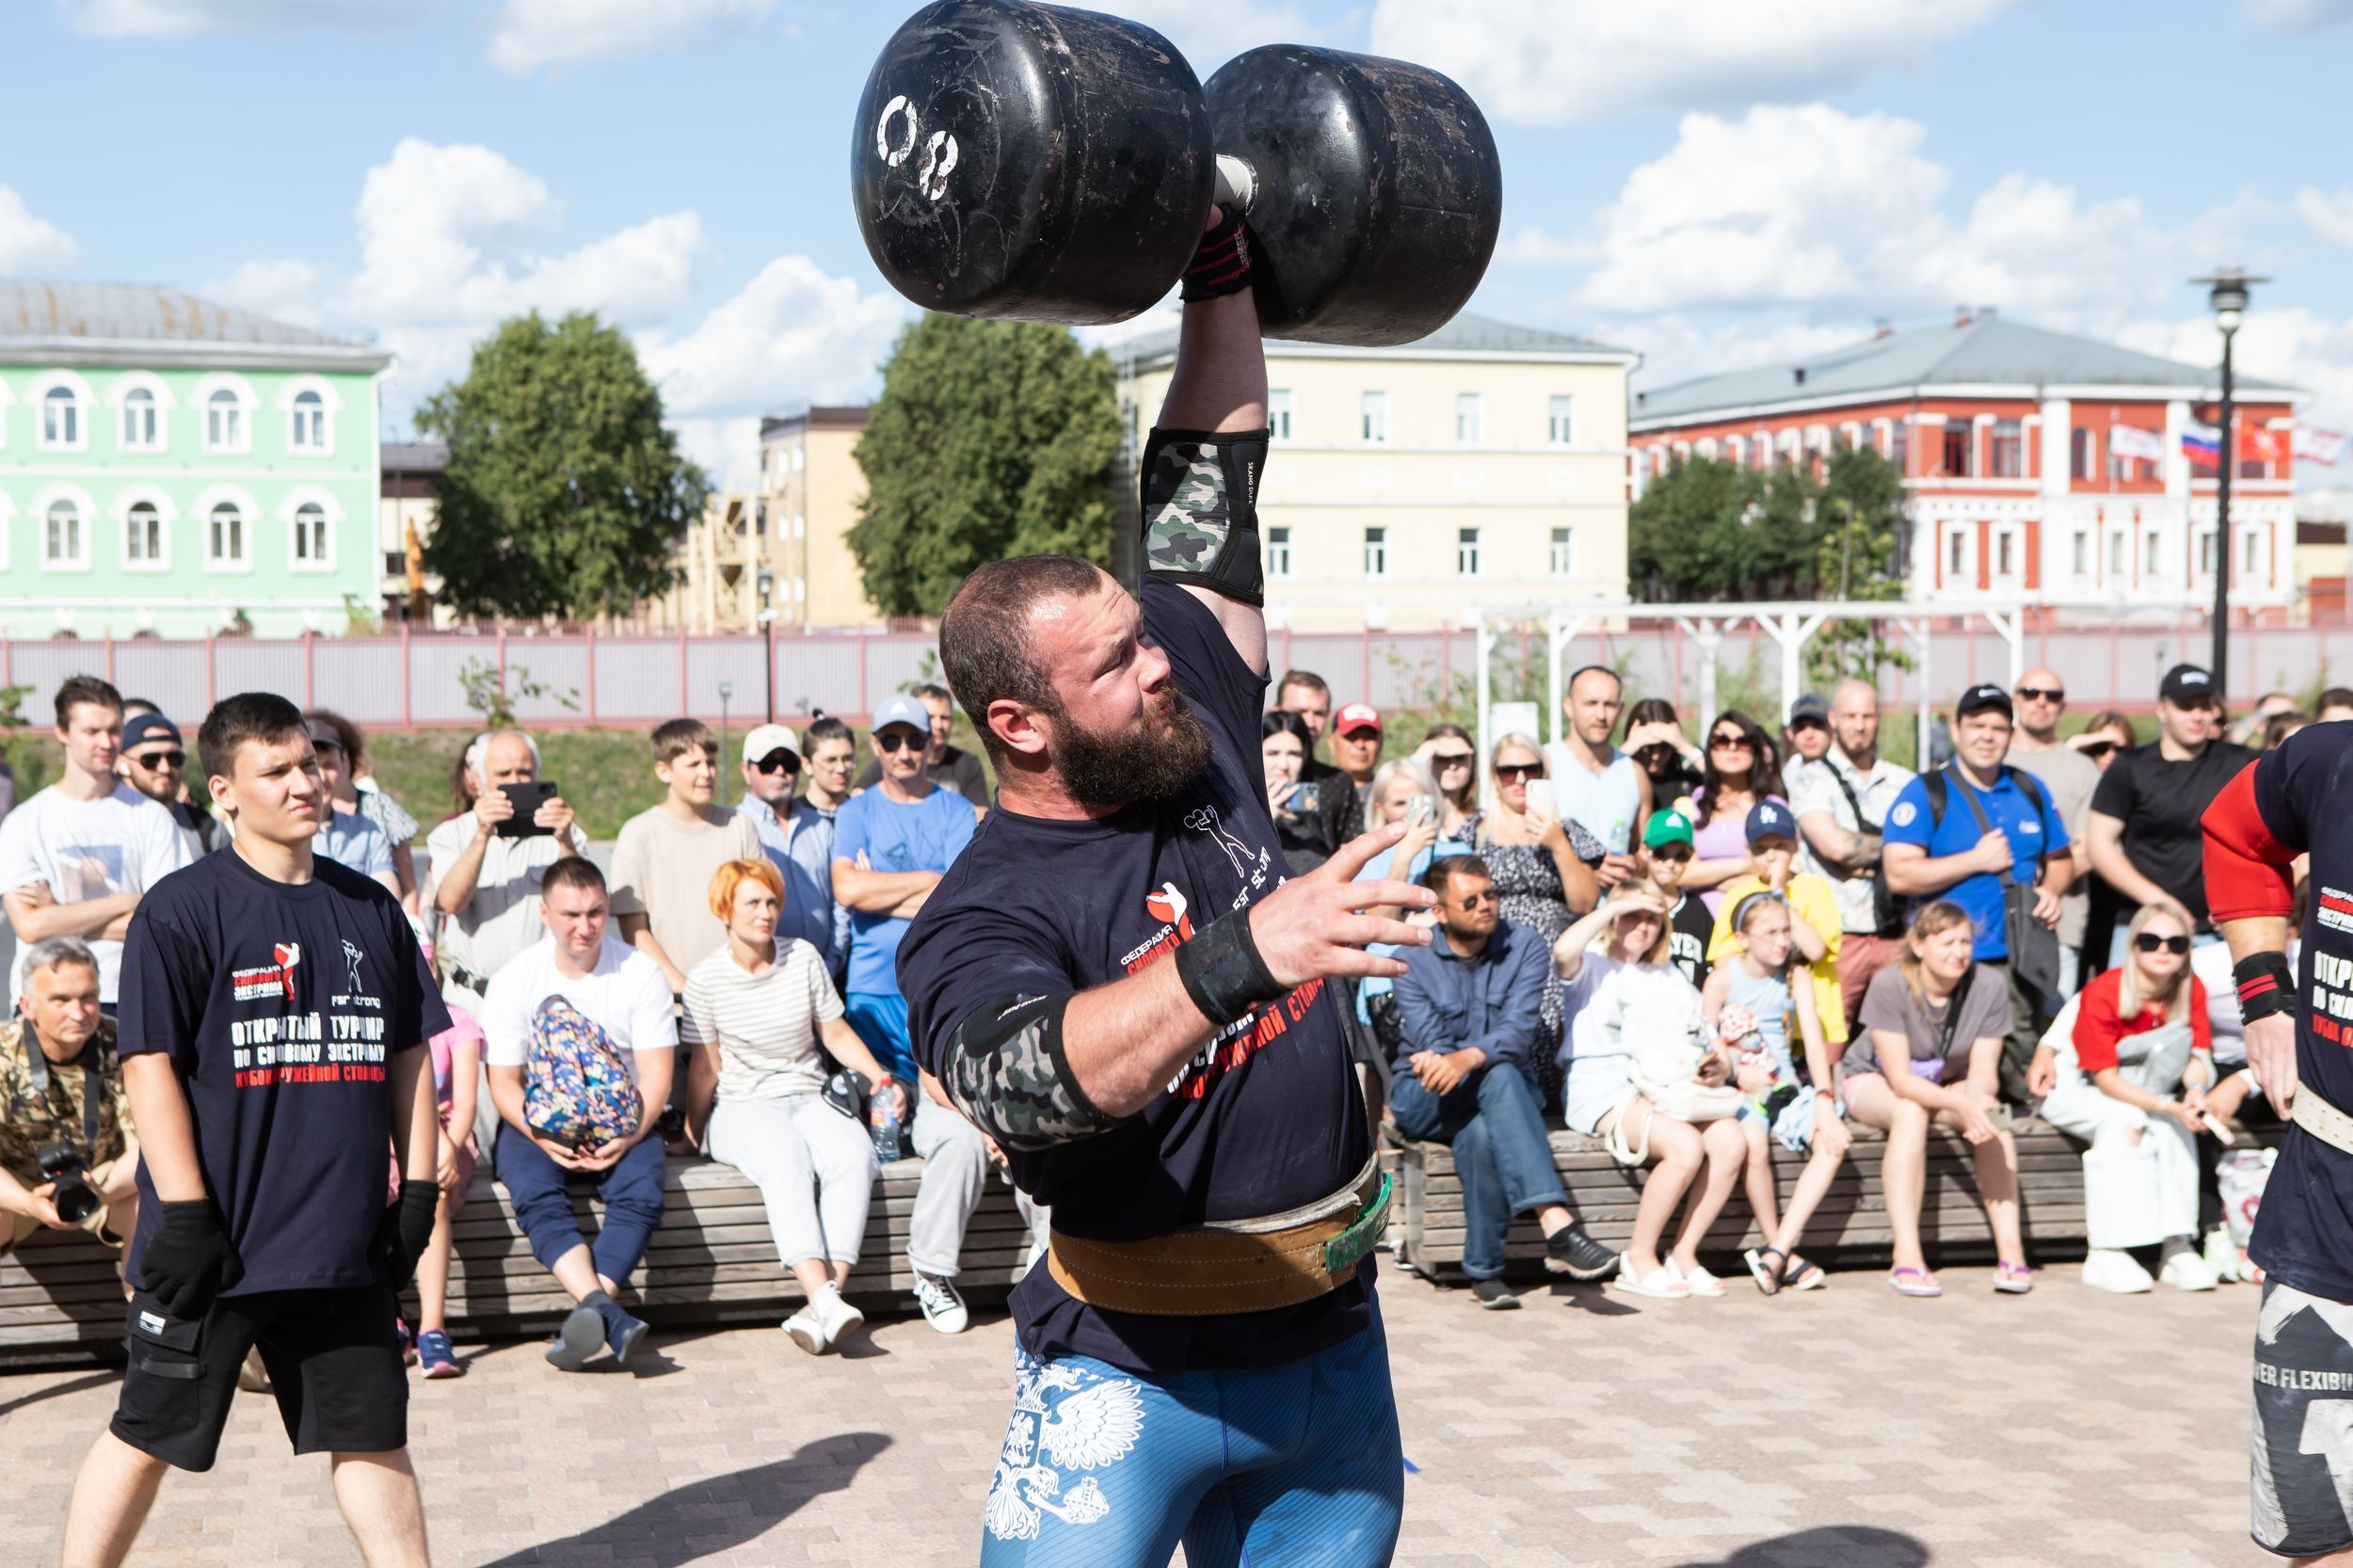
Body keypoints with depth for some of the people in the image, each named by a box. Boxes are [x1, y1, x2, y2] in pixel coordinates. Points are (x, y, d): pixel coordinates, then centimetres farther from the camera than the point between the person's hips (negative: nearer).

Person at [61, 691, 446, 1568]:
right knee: (149, 1435, 7)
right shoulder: (182, 908, -7)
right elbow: (148, 1065, -10)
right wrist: (185, 1214, -14)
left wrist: (419, 1186, 8)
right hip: (215, 1243, -4)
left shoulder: (369, 909, 9)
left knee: (373, 1432, 10)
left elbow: (407, 1055, 14)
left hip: (345, 1240, 4)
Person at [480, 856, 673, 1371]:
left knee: (640, 1193, -32)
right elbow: (503, 1082, -2)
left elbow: (656, 1073, -3)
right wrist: (541, 1135, -22)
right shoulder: (515, 978, 0)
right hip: (538, 1122, 0)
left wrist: (630, 1136, -21)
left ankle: (590, 1314, -40)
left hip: (623, 1122, 1)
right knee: (536, 1195, -33)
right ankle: (610, 1316, -48)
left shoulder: (640, 972, 0)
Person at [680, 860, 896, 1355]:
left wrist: (880, 1078, 0)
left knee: (855, 1153, -31)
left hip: (808, 1099, 3)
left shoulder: (805, 958, 7)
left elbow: (836, 1034, 12)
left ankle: (823, 1304, -40)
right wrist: (691, 1130, 1)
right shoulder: (707, 979, 1)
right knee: (785, 1159, -37)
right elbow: (705, 1064, 4)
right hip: (741, 1108, -3)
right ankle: (823, 1298, -50)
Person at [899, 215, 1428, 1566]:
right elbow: (1032, 1083, -39)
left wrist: (1222, 267, 6)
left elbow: (1210, 483, 8)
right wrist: (1243, 953, -50)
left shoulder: (1202, 741, 1)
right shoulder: (980, 922, -16)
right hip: (1135, 1379, -6)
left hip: (1336, 1353, 6)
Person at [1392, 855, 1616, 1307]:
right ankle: (1557, 1224, -51)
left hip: (1507, 1087, 1)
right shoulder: (1413, 960, -3)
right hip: (1426, 1099, -1)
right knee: (1499, 1078, -37)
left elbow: (1518, 1031, -19)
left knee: (1480, 1131, -39)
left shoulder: (1526, 948, -3)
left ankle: (1485, 1271, -33)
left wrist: (1469, 1057, -41)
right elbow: (1430, 1044, -16)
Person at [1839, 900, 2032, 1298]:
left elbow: (1983, 1073, -17)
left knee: (1993, 1114, -28)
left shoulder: (1989, 986, -17)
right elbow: (1901, 1079, -29)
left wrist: (1977, 1101, -41)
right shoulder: (1890, 985, -27)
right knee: (1910, 1112, -36)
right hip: (1873, 1082, -3)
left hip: (1949, 1084, 3)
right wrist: (1962, 1105, -43)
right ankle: (1907, 1260, -41)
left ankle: (2010, 1250, -29)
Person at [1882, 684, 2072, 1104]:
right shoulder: (1926, 793, -2)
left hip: (2021, 961, 5)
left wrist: (2050, 890, 2)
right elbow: (1899, 875, -11)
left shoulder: (2029, 790, 15)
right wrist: (1977, 860, -11)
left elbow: (2059, 858, 25)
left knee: (2023, 1077, 7)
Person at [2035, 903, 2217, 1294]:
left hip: (2136, 1088, 5)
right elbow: (2106, 1079, -26)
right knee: (2125, 1120, -33)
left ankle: (2177, 1248, -24)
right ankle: (2104, 1255, -33)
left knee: (2174, 1123, -26)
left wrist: (2194, 1090, -33)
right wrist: (2166, 1106, -35)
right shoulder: (2103, 993, -26)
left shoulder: (2191, 990, -10)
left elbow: (2200, 1056, -10)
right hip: (2076, 1089, -5)